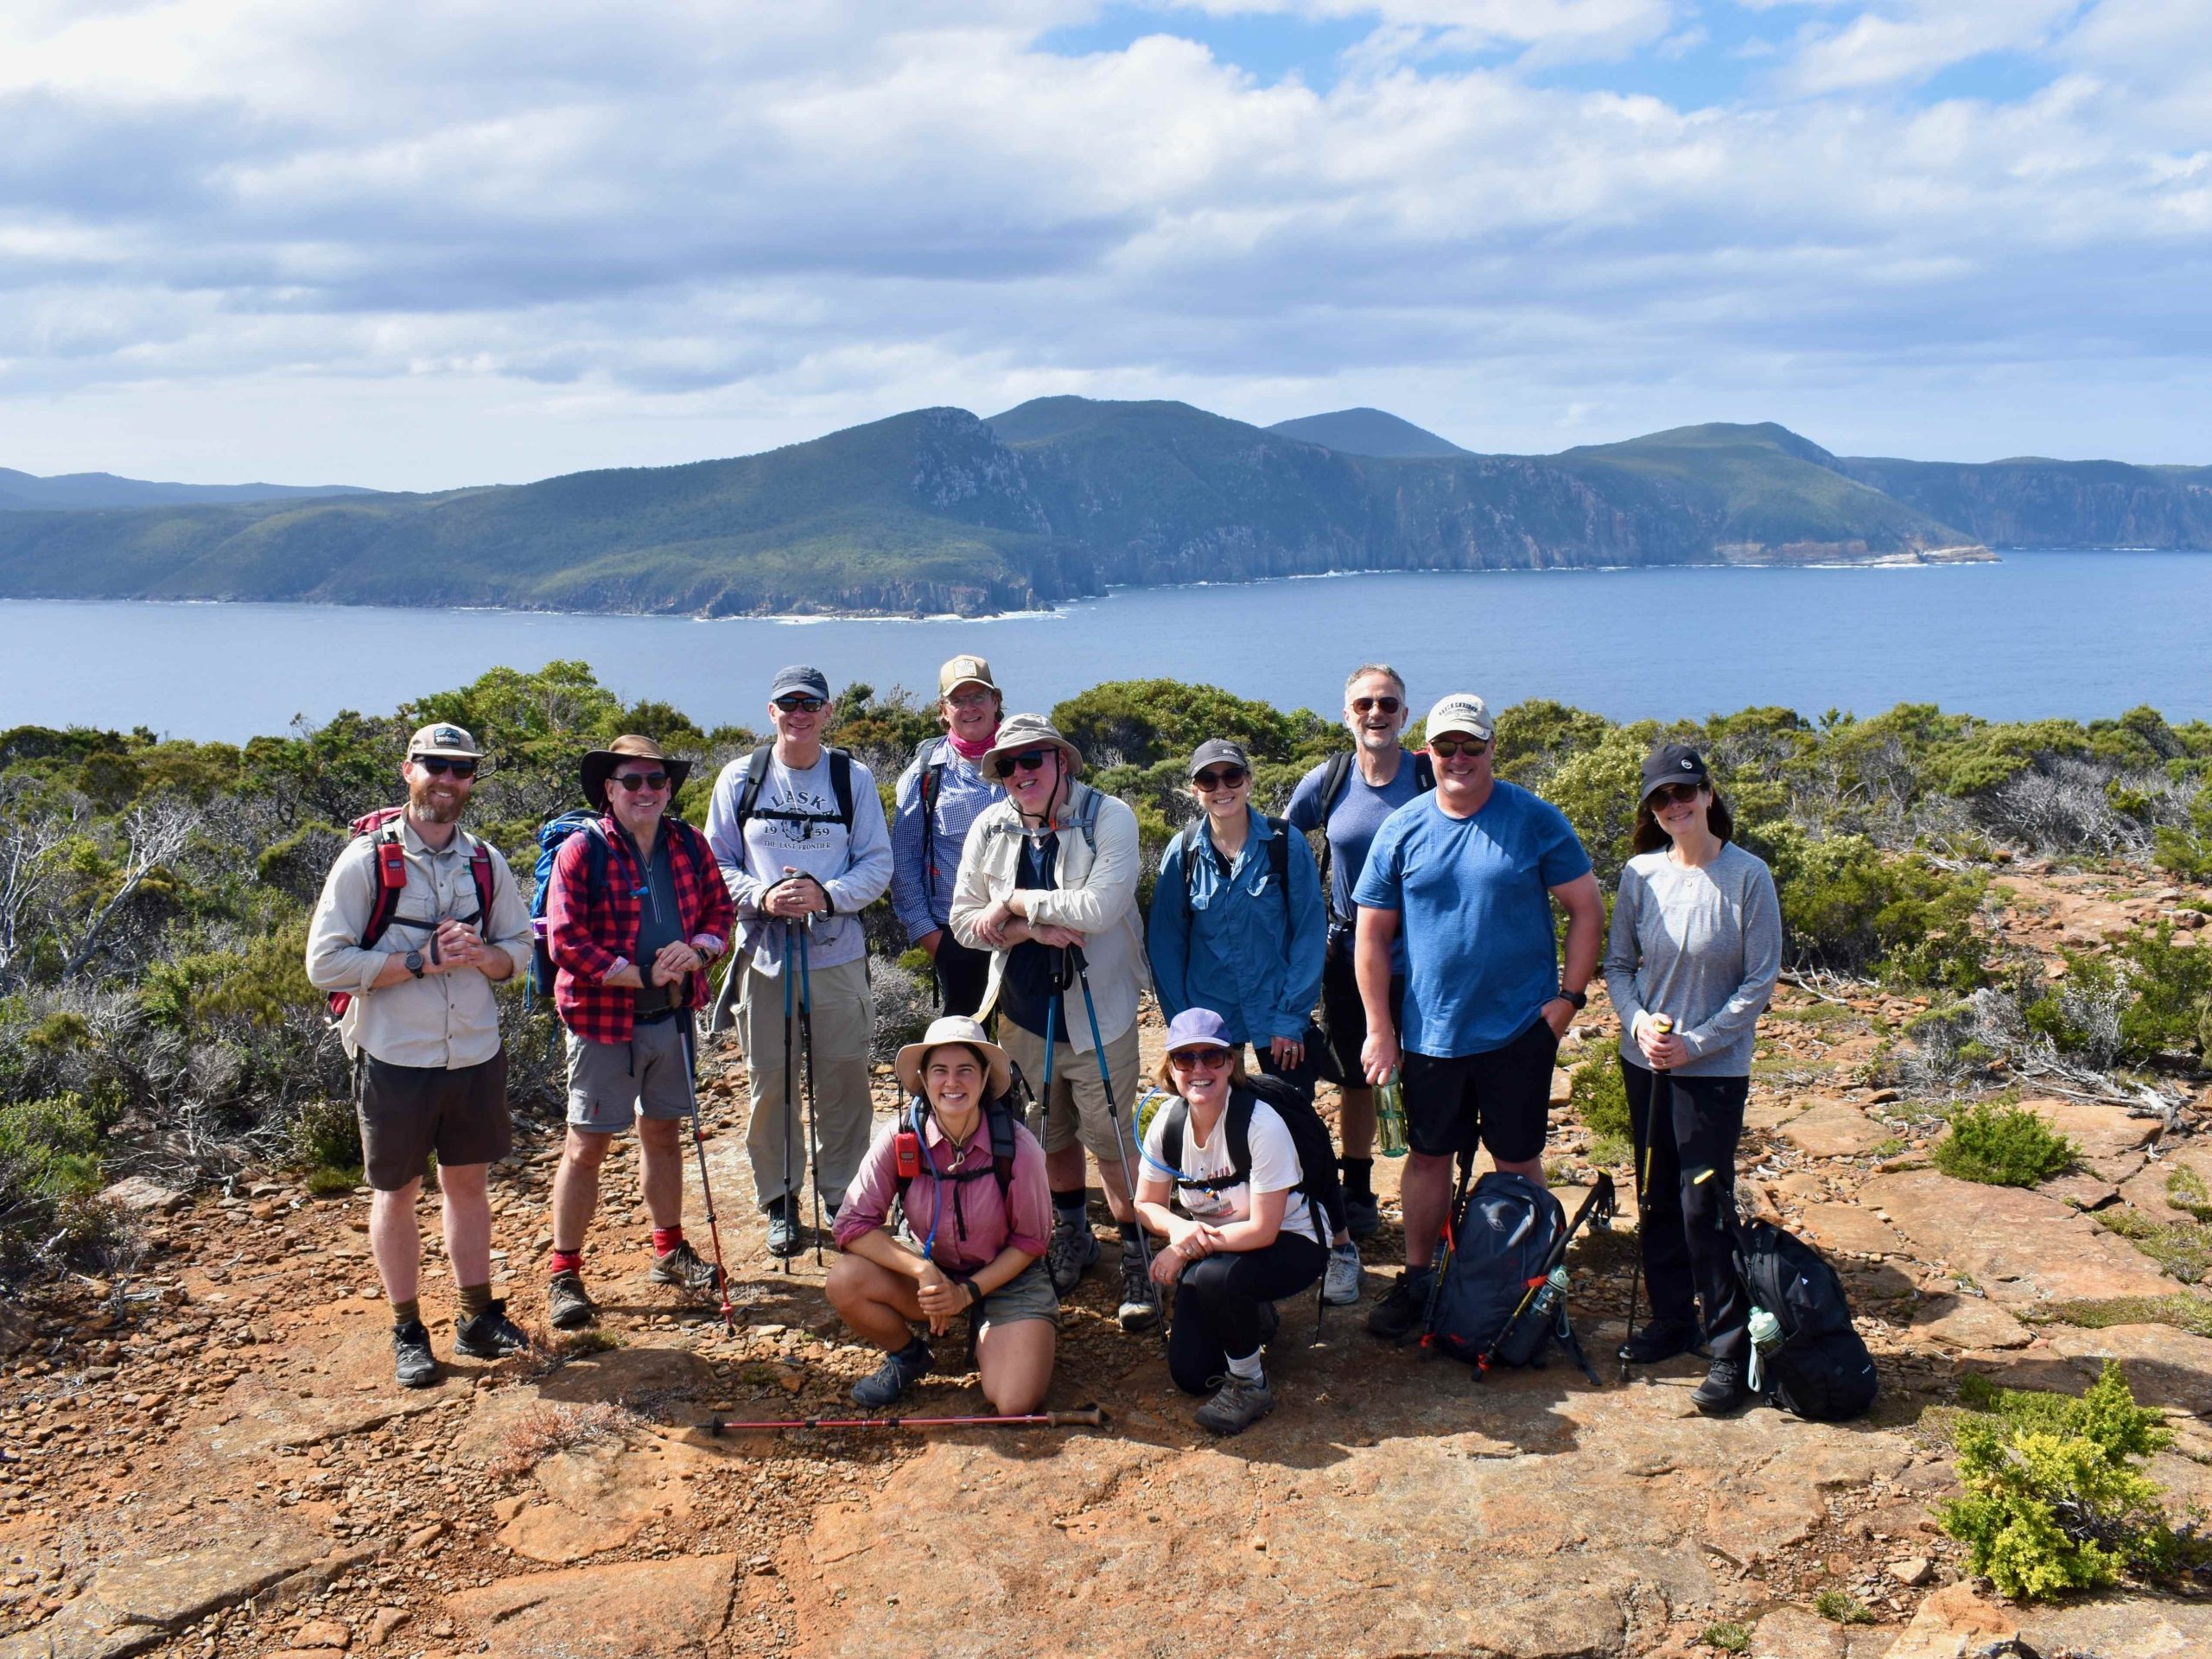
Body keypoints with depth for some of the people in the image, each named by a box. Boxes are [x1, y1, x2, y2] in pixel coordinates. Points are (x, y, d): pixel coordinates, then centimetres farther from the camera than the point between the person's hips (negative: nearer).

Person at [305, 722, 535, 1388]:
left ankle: (478, 1319, 28)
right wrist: (421, 963, -20)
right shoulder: (366, 858, -8)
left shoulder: (486, 862, 5)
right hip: (396, 1059, -4)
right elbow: (325, 962, -12)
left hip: (475, 1055, 4)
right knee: (397, 1192, 10)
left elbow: (519, 947, 11)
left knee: (468, 1183, 15)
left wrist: (478, 954, -11)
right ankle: (408, 1332, 24)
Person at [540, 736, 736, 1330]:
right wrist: (642, 975, -19)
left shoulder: (688, 845, 4)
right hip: (603, 1019, -5)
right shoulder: (581, 851, -12)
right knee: (587, 1145, 0)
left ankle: (669, 1252, 33)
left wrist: (697, 949, -11)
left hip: (672, 1015, 5)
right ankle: (564, 1274, 13)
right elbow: (566, 943, -16)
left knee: (664, 1130, 18)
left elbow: (719, 908, 11)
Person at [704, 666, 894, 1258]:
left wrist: (827, 894, -16)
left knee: (843, 1081, 5)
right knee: (769, 1082, 6)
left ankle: (843, 1199, 22)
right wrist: (762, 897, -14)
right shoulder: (740, 778, 4)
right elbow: (716, 861, 5)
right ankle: (780, 1203, 22)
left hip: (837, 954, 0)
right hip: (763, 955, 0)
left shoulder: (853, 778, 3)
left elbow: (878, 863, 2)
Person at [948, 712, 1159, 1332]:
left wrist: (1015, 901, -17)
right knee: (1050, 1135, 19)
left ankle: (1137, 1256, 19)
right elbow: (964, 921, 0)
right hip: (1024, 1012, 5)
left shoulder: (1109, 817, -13)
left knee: (1110, 1139, 2)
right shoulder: (990, 827, 0)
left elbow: (1100, 907, -25)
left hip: (1097, 1013, -4)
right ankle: (1072, 1234, 40)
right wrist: (1033, 930, -17)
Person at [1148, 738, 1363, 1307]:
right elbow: (1164, 943, 4)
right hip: (1210, 1017, 2)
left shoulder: (1285, 844, -6)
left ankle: (1339, 1244, 15)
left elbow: (1310, 932, -5)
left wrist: (1293, 1016, -8)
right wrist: (1181, 1022, -1)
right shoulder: (1183, 853, -1)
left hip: (1279, 1016, -2)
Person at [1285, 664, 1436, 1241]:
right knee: (1354, 1081, 16)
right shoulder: (1327, 782, -2)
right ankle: (1357, 1194, 32)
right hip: (1348, 959, 3)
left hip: (1418, 959, -2)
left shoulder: (1432, 778, -8)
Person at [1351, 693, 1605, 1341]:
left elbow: (1587, 909, -1)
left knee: (1518, 1161, 9)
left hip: (1519, 1030, -2)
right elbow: (1371, 934, 3)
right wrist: (1380, 1029, 0)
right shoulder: (1402, 829, 0)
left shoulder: (1536, 821, -6)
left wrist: (1568, 996, -8)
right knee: (1427, 1156, 13)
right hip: (1429, 1034, 2)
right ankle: (1416, 1278, 27)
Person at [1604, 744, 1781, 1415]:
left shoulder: (1747, 876, -11)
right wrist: (1639, 1021, -10)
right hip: (1644, 1062, 4)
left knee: (1704, 1206, -5)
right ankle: (1671, 1320, 30)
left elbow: (1760, 980, -8)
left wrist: (1697, 1041, -12)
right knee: (1656, 1200, 13)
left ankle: (1730, 1349, 8)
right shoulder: (1640, 874, -1)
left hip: (1715, 1067, -4)